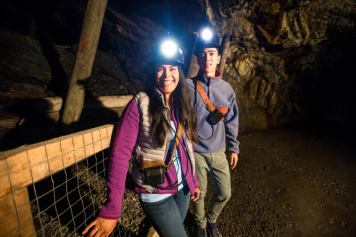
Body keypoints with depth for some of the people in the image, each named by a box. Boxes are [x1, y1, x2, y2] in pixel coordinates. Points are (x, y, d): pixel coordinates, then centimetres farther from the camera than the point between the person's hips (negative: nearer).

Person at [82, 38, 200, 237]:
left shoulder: (182, 105, 1)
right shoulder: (140, 104, -17)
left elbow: (186, 148, 7)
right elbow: (120, 154, -20)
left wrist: (193, 181, 12)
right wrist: (111, 210, -21)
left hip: (183, 188, 6)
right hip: (156, 194, -5)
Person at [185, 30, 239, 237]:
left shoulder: (226, 88, 2)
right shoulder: (188, 86, -11)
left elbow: (231, 121, 8)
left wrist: (233, 148, 10)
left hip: (218, 152, 4)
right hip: (195, 152, -3)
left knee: (224, 193, 13)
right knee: (198, 194, 13)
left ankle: (211, 220, 46)